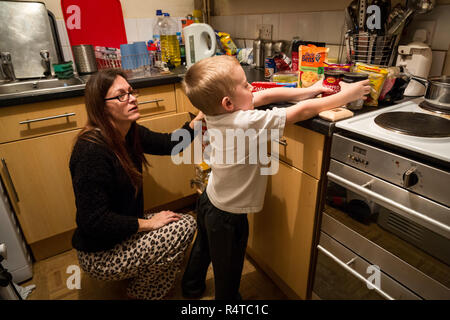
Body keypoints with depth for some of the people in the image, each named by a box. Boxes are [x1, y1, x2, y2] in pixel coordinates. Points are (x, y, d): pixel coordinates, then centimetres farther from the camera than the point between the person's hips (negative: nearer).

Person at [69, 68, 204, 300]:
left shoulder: (129, 133, -4)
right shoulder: (91, 150, -30)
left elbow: (168, 144, 6)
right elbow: (93, 221, -29)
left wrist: (196, 121, -11)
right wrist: (147, 223, -20)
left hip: (122, 232, 9)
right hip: (99, 255, -8)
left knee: (186, 223, 7)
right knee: (183, 228, -15)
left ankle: (141, 279, 22)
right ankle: (142, 293, 11)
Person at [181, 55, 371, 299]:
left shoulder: (215, 112, -13)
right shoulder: (249, 123, -34)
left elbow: (265, 96, -5)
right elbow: (304, 111, -26)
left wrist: (307, 91, -1)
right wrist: (347, 95, -12)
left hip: (208, 201, 9)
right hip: (228, 215, -8)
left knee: (203, 248, 33)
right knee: (228, 272, 19)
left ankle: (191, 288, 58)